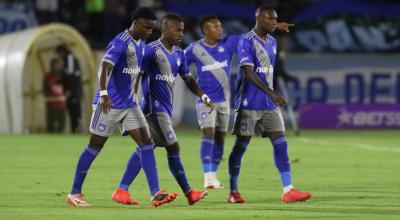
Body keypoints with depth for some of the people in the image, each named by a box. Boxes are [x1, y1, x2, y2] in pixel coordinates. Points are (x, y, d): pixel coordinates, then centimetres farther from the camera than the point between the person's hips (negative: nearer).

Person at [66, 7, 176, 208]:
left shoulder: (141, 44, 10)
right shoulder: (120, 43, -19)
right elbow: (105, 67, -32)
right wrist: (104, 94, -46)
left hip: (129, 104, 8)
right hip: (110, 103, -8)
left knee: (146, 143, -4)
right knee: (95, 147, 1)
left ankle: (155, 194, -11)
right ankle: (74, 193, 13)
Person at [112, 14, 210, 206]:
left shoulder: (179, 54, 13)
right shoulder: (152, 50, -12)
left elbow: (188, 79, 18)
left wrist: (203, 96, 3)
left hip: (166, 108, 8)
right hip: (155, 107, -8)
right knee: (173, 148, -9)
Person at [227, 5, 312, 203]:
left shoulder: (272, 42, 13)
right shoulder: (246, 42, -12)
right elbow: (248, 72, -21)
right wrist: (270, 93, -29)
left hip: (269, 104, 7)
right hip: (249, 103, -7)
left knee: (280, 143, -3)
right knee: (241, 145, 1)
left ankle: (288, 190, -6)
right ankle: (233, 192, 10)